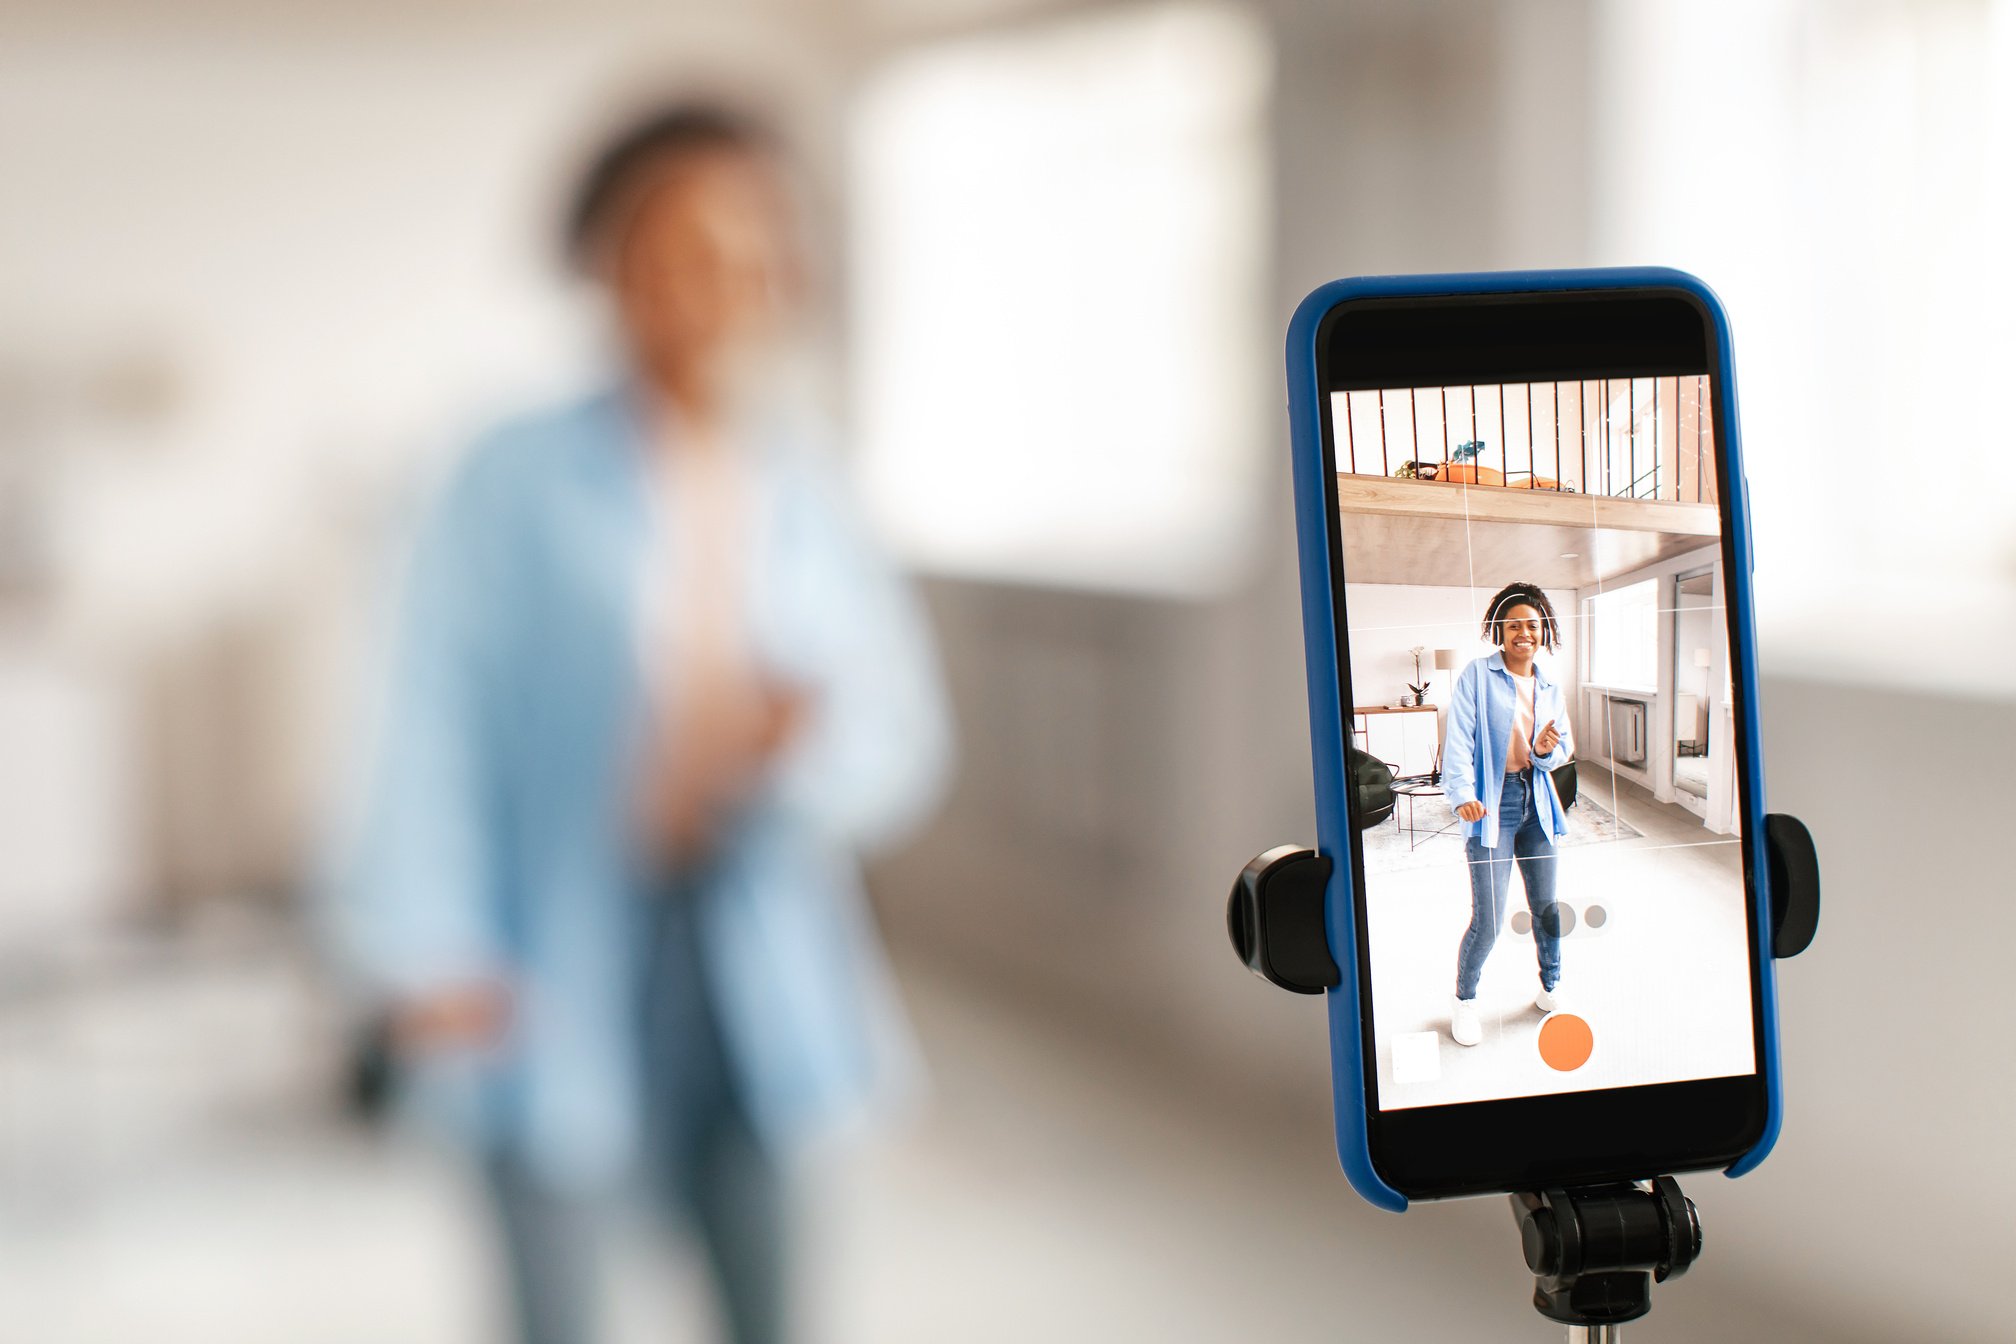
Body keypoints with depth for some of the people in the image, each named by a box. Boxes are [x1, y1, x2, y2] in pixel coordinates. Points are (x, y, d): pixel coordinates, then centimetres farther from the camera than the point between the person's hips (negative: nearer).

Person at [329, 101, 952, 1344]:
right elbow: (438, 719, -7)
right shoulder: (520, 485, -9)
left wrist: (820, 737, -19)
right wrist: (429, 951, -9)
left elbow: (905, 735, 3)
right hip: (562, 954, -3)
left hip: (754, 963, 3)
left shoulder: (802, 494, 2)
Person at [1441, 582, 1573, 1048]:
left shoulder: (1549, 686, 10)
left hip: (1536, 801, 5)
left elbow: (1565, 746, 14)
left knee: (1546, 905, 9)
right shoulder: (1477, 675, -6)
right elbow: (1459, 739, -13)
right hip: (1491, 805, -5)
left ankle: (1551, 987, 31)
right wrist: (1463, 794, -27)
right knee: (1488, 920, -7)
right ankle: (1465, 999, 15)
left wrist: (1548, 751, -10)